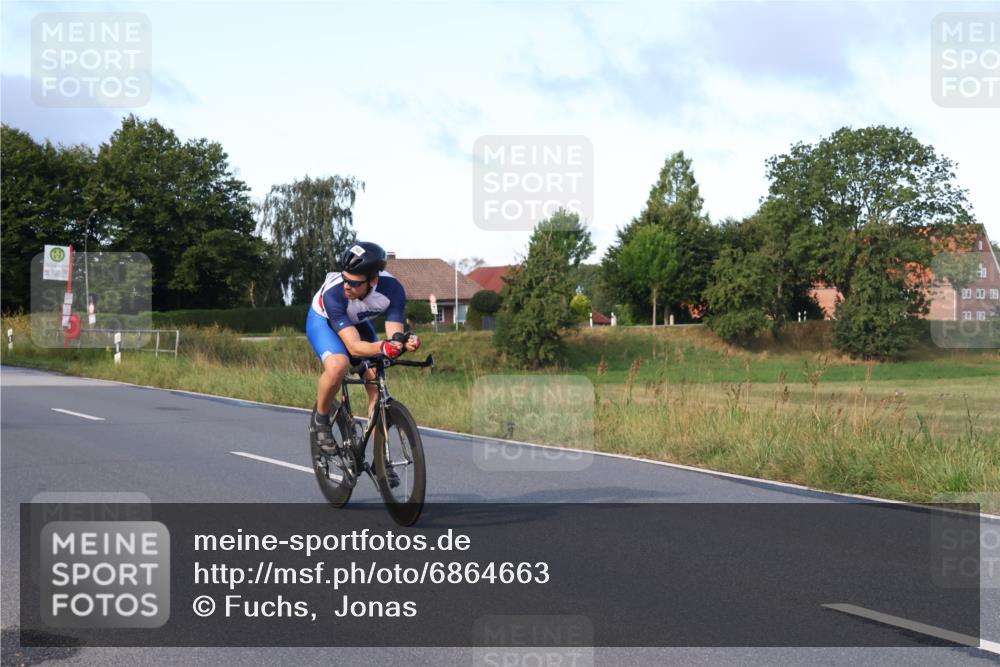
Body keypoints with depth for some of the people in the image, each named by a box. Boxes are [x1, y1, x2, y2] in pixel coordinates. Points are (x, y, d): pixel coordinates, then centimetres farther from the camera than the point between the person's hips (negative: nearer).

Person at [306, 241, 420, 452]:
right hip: (323, 320, -4)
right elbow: (354, 346, -45)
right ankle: (320, 418, -6)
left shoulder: (392, 289, -32)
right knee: (337, 366, -34)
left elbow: (395, 335, -31)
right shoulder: (333, 293, -41)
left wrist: (404, 342, -55)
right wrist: (382, 348, -64)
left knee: (377, 387, -10)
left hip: (357, 322, 4)